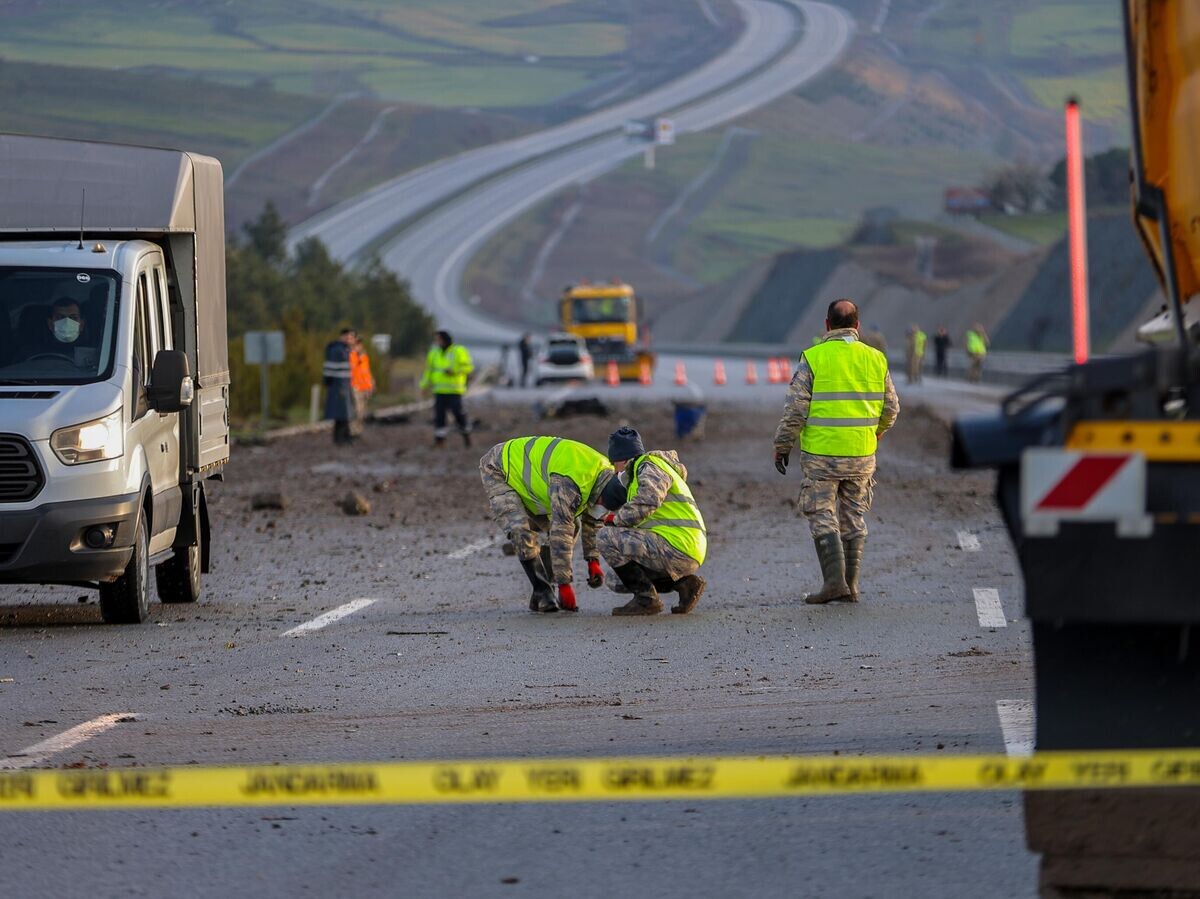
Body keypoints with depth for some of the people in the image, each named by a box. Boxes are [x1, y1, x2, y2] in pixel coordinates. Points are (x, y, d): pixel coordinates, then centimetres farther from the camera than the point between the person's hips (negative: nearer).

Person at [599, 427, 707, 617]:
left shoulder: (650, 467, -4)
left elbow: (647, 501, -23)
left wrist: (616, 519, -11)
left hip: (677, 549, -10)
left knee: (606, 538, -15)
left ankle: (646, 599, -13)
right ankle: (684, 581, 10)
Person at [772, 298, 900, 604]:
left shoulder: (813, 358, -9)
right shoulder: (875, 359, 3)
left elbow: (795, 409, -10)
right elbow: (890, 408, 10)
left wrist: (782, 446, 2)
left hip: (821, 454, -4)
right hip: (862, 454, 4)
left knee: (822, 517, 2)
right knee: (854, 519, 12)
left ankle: (835, 579, -10)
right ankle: (851, 585, 11)